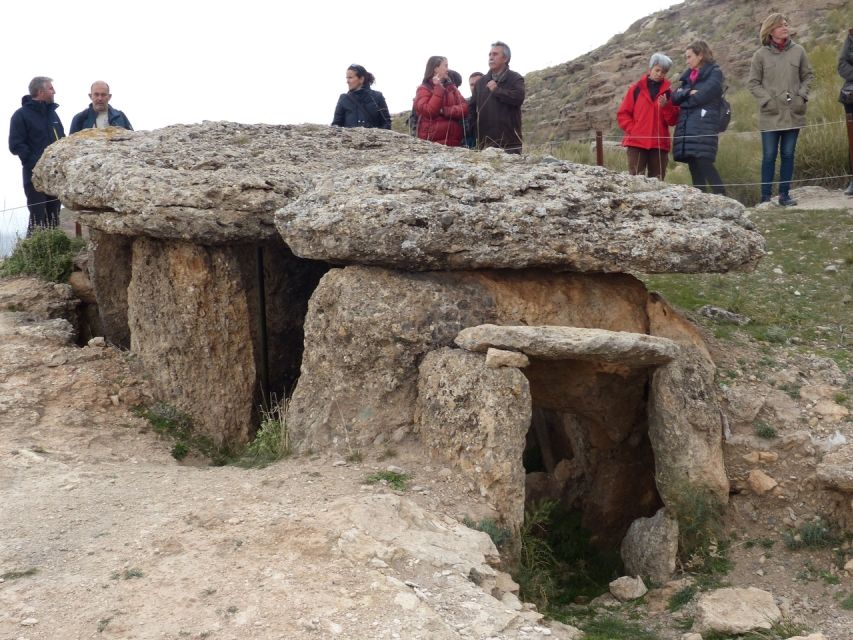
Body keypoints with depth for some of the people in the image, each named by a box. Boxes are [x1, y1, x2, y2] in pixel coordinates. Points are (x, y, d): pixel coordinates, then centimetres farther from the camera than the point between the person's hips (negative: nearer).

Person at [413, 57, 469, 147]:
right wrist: (438, 88, -10)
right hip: (432, 141, -5)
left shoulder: (452, 87, 16)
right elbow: (429, 111, -15)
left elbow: (464, 108, 2)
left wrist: (445, 111, -13)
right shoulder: (423, 89, 2)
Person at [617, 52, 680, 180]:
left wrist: (666, 106, -11)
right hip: (637, 142, -2)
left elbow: (673, 120, 5)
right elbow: (623, 114, 6)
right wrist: (633, 130, -5)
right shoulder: (636, 89, 7)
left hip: (660, 144, 2)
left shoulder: (668, 91, 10)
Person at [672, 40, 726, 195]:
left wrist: (683, 97, 5)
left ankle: (722, 197, -16)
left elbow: (701, 97, -12)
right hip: (686, 125, 7)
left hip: (704, 125, -7)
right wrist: (688, 93, -6)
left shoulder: (715, 72, 2)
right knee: (693, 165, 3)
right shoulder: (688, 75, 22)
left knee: (704, 163, -16)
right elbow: (675, 97, 12)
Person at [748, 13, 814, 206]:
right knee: (769, 156, 1)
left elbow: (808, 75, 12)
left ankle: (784, 194, 15)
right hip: (771, 114, -2)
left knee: (788, 154, 7)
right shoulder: (761, 55, -3)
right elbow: (753, 82, 0)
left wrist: (802, 96, -2)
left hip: (794, 113, 2)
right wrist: (766, 100, -9)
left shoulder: (798, 51, 4)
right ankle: (766, 196, 8)